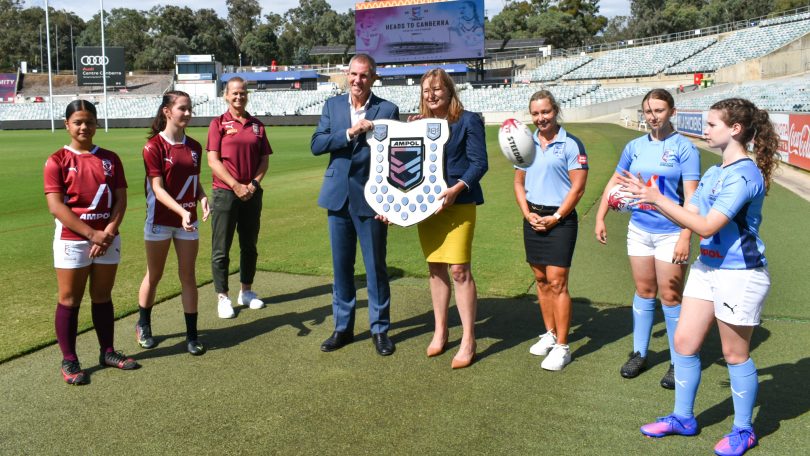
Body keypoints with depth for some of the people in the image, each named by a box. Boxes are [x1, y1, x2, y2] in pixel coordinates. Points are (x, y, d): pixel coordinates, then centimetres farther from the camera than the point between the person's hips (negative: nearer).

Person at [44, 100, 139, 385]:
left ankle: (107, 352, 25)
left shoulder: (110, 159, 7)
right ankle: (69, 361, 12)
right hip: (72, 241, -3)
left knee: (103, 297, 13)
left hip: (107, 239, 4)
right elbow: (56, 206, -12)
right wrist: (92, 234, -17)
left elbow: (120, 199, 3)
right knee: (69, 300, 3)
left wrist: (108, 232, -12)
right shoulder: (57, 161, -5)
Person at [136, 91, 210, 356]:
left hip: (188, 220, 4)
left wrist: (202, 197, -9)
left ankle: (192, 335, 11)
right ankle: (143, 326, 32)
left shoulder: (194, 147, 5)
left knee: (188, 276, 4)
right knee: (154, 276, 10)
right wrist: (182, 211, -28)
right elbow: (157, 188, -15)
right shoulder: (154, 146, -11)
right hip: (160, 220, -4)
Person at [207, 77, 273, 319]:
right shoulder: (219, 123, -1)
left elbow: (264, 159, 9)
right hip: (225, 193, -4)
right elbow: (213, 160, -8)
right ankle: (222, 297, 9)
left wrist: (254, 183, -7)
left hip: (252, 193, 4)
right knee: (221, 249, 0)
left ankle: (246, 291, 26)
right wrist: (236, 185, -15)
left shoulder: (257, 125, 10)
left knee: (249, 246, 12)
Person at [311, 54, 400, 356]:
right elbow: (316, 145, -3)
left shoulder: (387, 110, -2)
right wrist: (350, 133, -16)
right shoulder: (332, 105, 7)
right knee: (341, 265, 11)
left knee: (376, 266, 6)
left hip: (371, 198, -3)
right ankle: (343, 327, 24)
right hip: (338, 196, 3)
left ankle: (380, 329, 19)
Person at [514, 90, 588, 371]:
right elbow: (519, 182, 14)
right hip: (533, 219, 6)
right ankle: (550, 334, 25)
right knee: (541, 280, 12)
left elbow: (577, 187, -10)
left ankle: (562, 346, 0)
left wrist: (555, 217, -12)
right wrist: (527, 213, 0)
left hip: (560, 219, -6)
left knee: (557, 282, -7)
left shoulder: (571, 144, -7)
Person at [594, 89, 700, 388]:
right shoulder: (635, 147, 5)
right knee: (644, 291, 14)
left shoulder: (684, 148, -9)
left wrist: (685, 237, -21)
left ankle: (679, 363, 14)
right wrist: (600, 218, 9)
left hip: (670, 233, -4)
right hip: (639, 229, 5)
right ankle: (639, 354, 25)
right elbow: (615, 183, 15)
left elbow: (691, 196, -14)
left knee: (670, 296, 1)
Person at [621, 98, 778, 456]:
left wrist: (658, 199, -24)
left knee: (735, 354, 6)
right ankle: (683, 417, 27)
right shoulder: (714, 173, 9)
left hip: (739, 274, -9)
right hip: (707, 267, 9)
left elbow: (706, 226, -26)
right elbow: (689, 215, 10)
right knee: (684, 342, 11)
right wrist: (649, 197, 0)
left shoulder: (744, 175, -20)